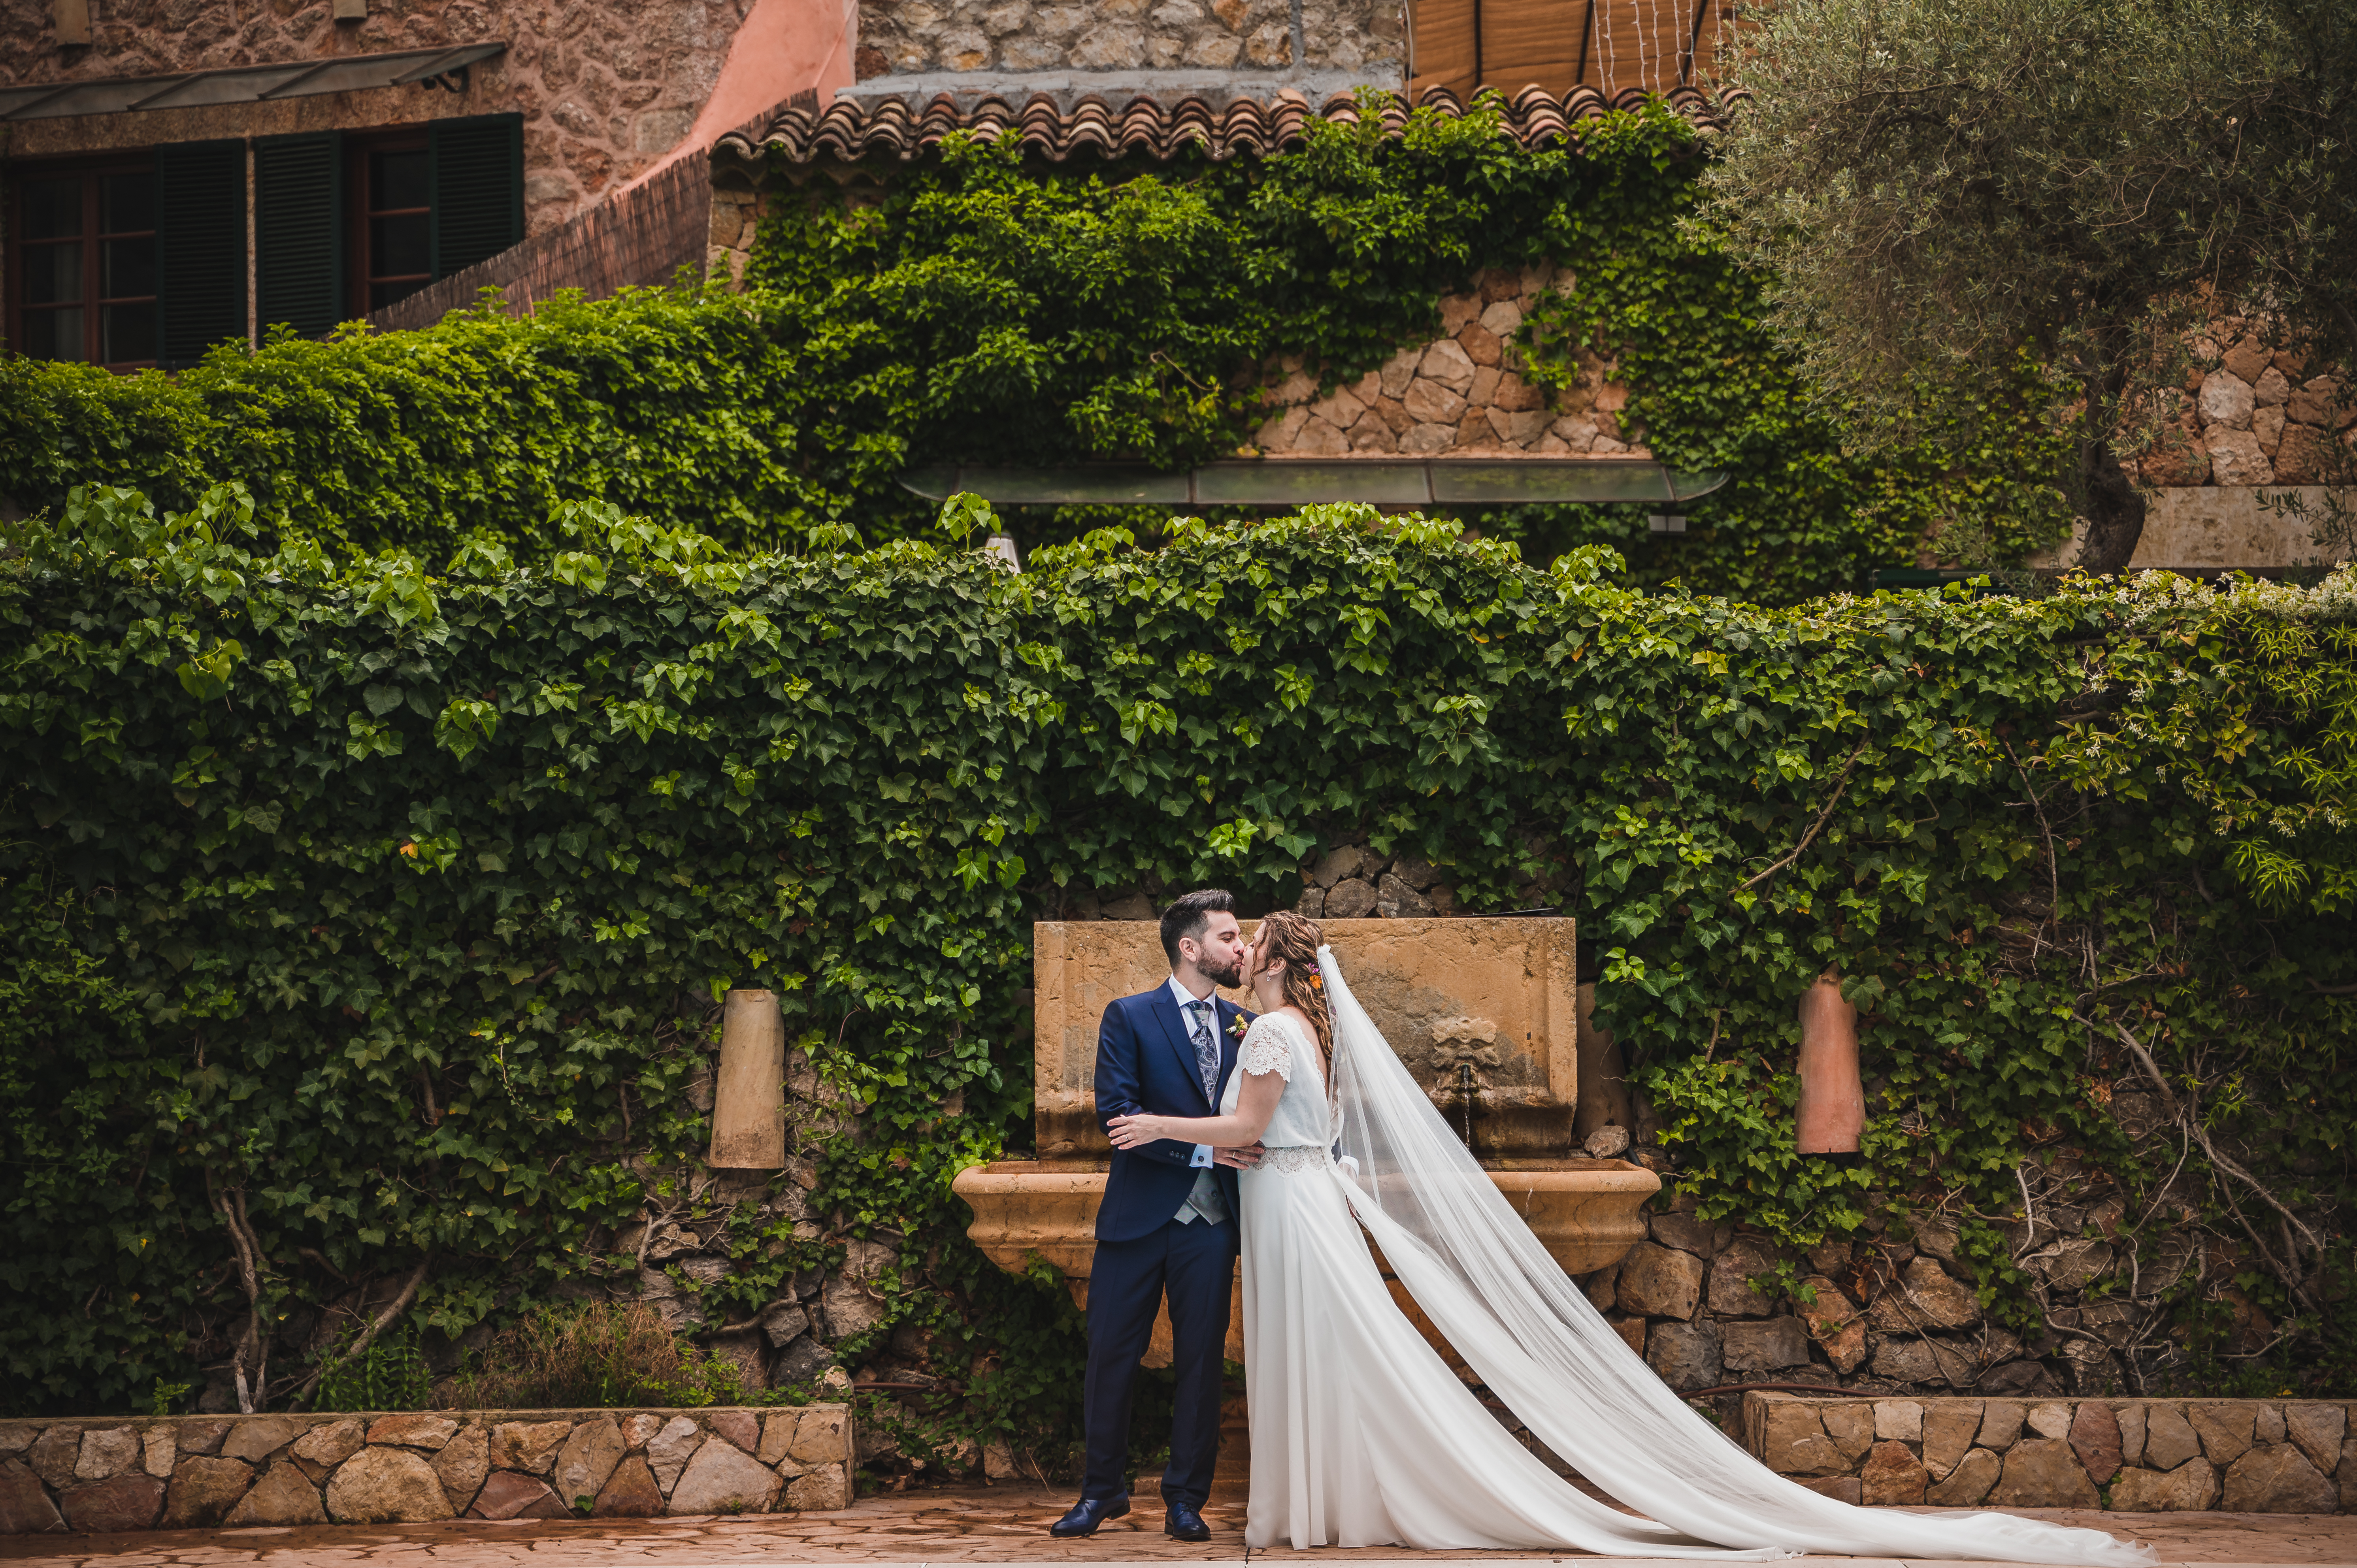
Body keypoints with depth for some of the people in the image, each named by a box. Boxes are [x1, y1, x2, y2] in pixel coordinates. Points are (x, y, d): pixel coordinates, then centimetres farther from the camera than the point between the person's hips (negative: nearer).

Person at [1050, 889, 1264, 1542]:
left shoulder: (1243, 1025, 10)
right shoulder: (1130, 1018, -3)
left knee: (1202, 1361, 5)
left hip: (1210, 1221, 3)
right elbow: (1117, 1113, -13)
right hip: (1140, 1215, -3)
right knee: (1112, 1355, 3)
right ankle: (1103, 1491, 18)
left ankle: (1186, 1500, 14)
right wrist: (1203, 1147, -19)